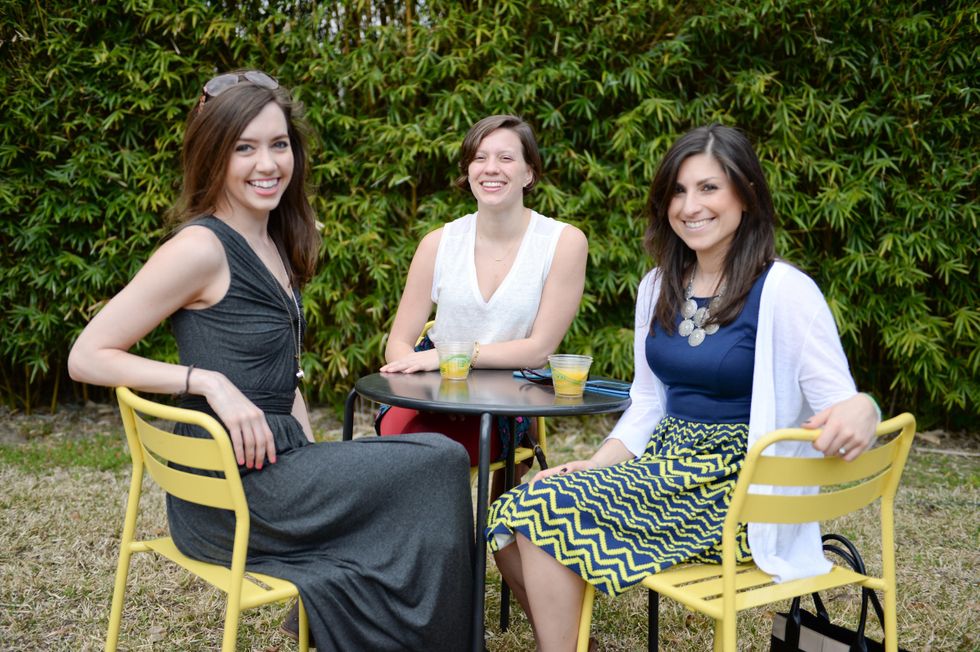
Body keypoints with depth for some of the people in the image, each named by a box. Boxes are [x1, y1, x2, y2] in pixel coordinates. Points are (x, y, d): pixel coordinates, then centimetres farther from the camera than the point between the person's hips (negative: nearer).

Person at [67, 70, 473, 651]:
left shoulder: (275, 244, 12)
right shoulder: (200, 248, -14)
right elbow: (87, 357, -13)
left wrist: (315, 459, 5)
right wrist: (209, 381, -22)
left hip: (277, 467, 8)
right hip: (230, 490, -8)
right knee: (439, 464, -11)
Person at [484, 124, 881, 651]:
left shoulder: (784, 291, -11)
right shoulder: (658, 288, 10)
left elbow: (838, 401, -13)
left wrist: (858, 411, -38)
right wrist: (593, 467, 0)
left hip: (736, 490, -6)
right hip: (665, 467, 7)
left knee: (552, 512, -23)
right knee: (511, 516, -13)